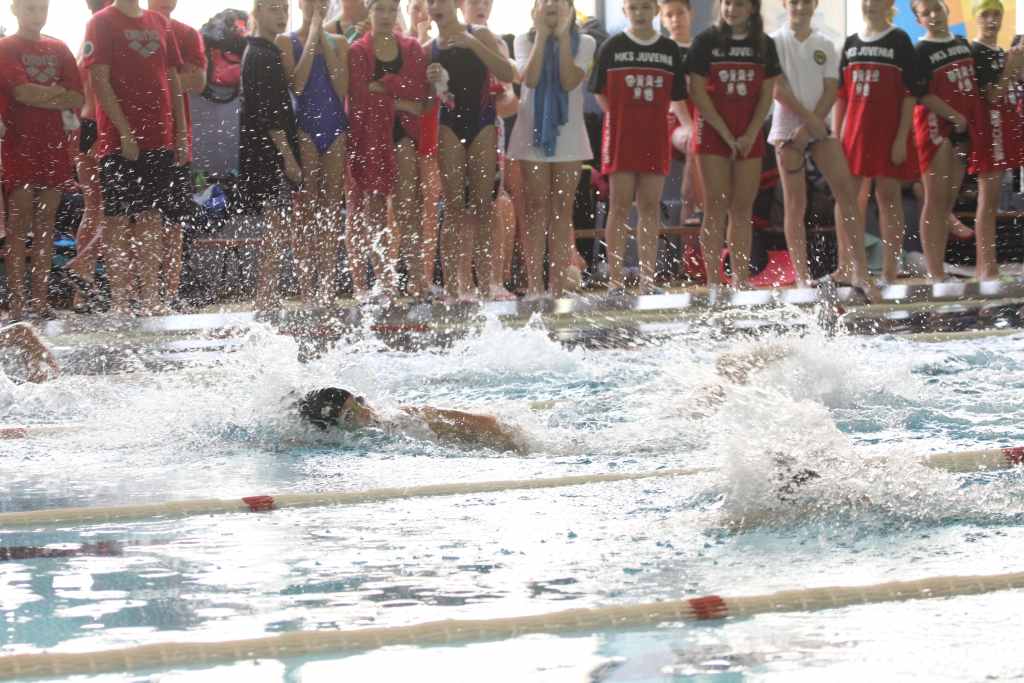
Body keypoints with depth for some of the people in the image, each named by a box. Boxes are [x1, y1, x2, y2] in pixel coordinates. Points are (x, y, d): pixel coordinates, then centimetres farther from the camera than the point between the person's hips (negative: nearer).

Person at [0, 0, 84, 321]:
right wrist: (59, 94, -5)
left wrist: (39, 95, -7)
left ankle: (41, 303, 4)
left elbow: (77, 99, 6)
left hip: (53, 147, 5)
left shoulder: (58, 50, 16)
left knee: (45, 226, 3)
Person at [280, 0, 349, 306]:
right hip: (304, 126, -3)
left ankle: (328, 292, 0)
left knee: (332, 214, 0)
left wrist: (325, 44, -2)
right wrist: (312, 40, -8)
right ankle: (307, 292, -6)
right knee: (306, 214, -6)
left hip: (336, 127, 3)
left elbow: (342, 88, -1)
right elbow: (296, 83, -11)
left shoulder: (338, 44, 13)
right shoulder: (287, 42, 4)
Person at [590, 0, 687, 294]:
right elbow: (600, 92, 4)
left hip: (654, 137, 3)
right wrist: (621, 119, -1)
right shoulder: (612, 47, 1)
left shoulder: (670, 49, 9)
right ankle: (615, 280, -3)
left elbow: (677, 96, 13)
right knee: (620, 206, -3)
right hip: (620, 137, -2)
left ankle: (648, 279, 6)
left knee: (650, 207, 3)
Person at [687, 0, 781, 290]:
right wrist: (725, 133, -10)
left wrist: (750, 134, -7)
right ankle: (713, 281, -4)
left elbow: (766, 94, 6)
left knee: (743, 209, 3)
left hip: (749, 137, 3)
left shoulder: (764, 45, 7)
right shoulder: (707, 41, -2)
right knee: (716, 207, -5)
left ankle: (741, 280, 5)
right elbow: (697, 91, -6)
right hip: (713, 133, -3)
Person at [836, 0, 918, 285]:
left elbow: (909, 93, -5)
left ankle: (890, 271, 0)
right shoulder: (851, 43, 12)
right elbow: (841, 94, 14)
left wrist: (902, 138, -12)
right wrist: (836, 136, 7)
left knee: (888, 196, -2)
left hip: (889, 131, -4)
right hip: (855, 131, 4)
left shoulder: (899, 41, -1)